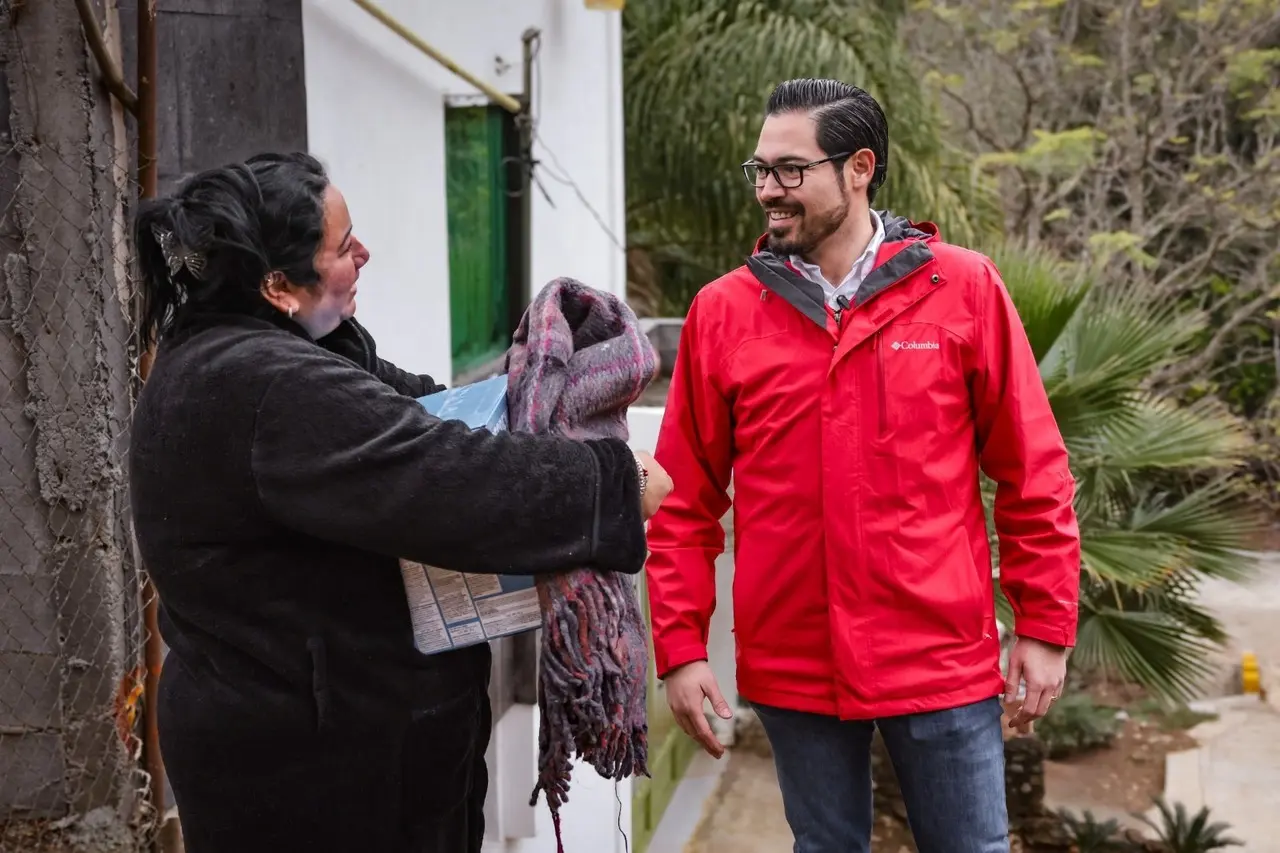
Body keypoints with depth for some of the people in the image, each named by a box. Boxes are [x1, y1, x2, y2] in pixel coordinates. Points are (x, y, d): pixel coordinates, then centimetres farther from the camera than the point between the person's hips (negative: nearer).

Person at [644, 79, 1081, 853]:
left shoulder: (965, 288, -4)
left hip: (943, 657, -1)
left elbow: (1033, 474, 0)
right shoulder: (722, 310, -1)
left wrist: (1046, 627, -1)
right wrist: (681, 648, -2)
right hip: (792, 668, 1)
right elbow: (686, 500, 2)